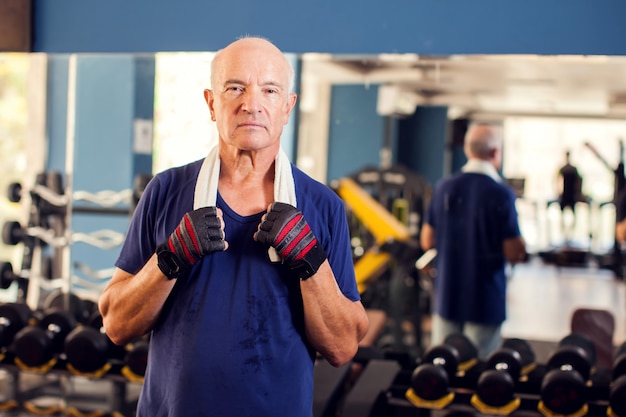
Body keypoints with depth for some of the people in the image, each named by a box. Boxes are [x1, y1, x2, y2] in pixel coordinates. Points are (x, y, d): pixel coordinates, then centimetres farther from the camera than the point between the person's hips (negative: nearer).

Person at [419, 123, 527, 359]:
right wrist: (520, 247, 7)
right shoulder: (501, 194, -14)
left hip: (447, 295, 5)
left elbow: (427, 241, 7)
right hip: (485, 300, -4)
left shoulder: (444, 188, 1)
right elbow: (514, 254, -14)